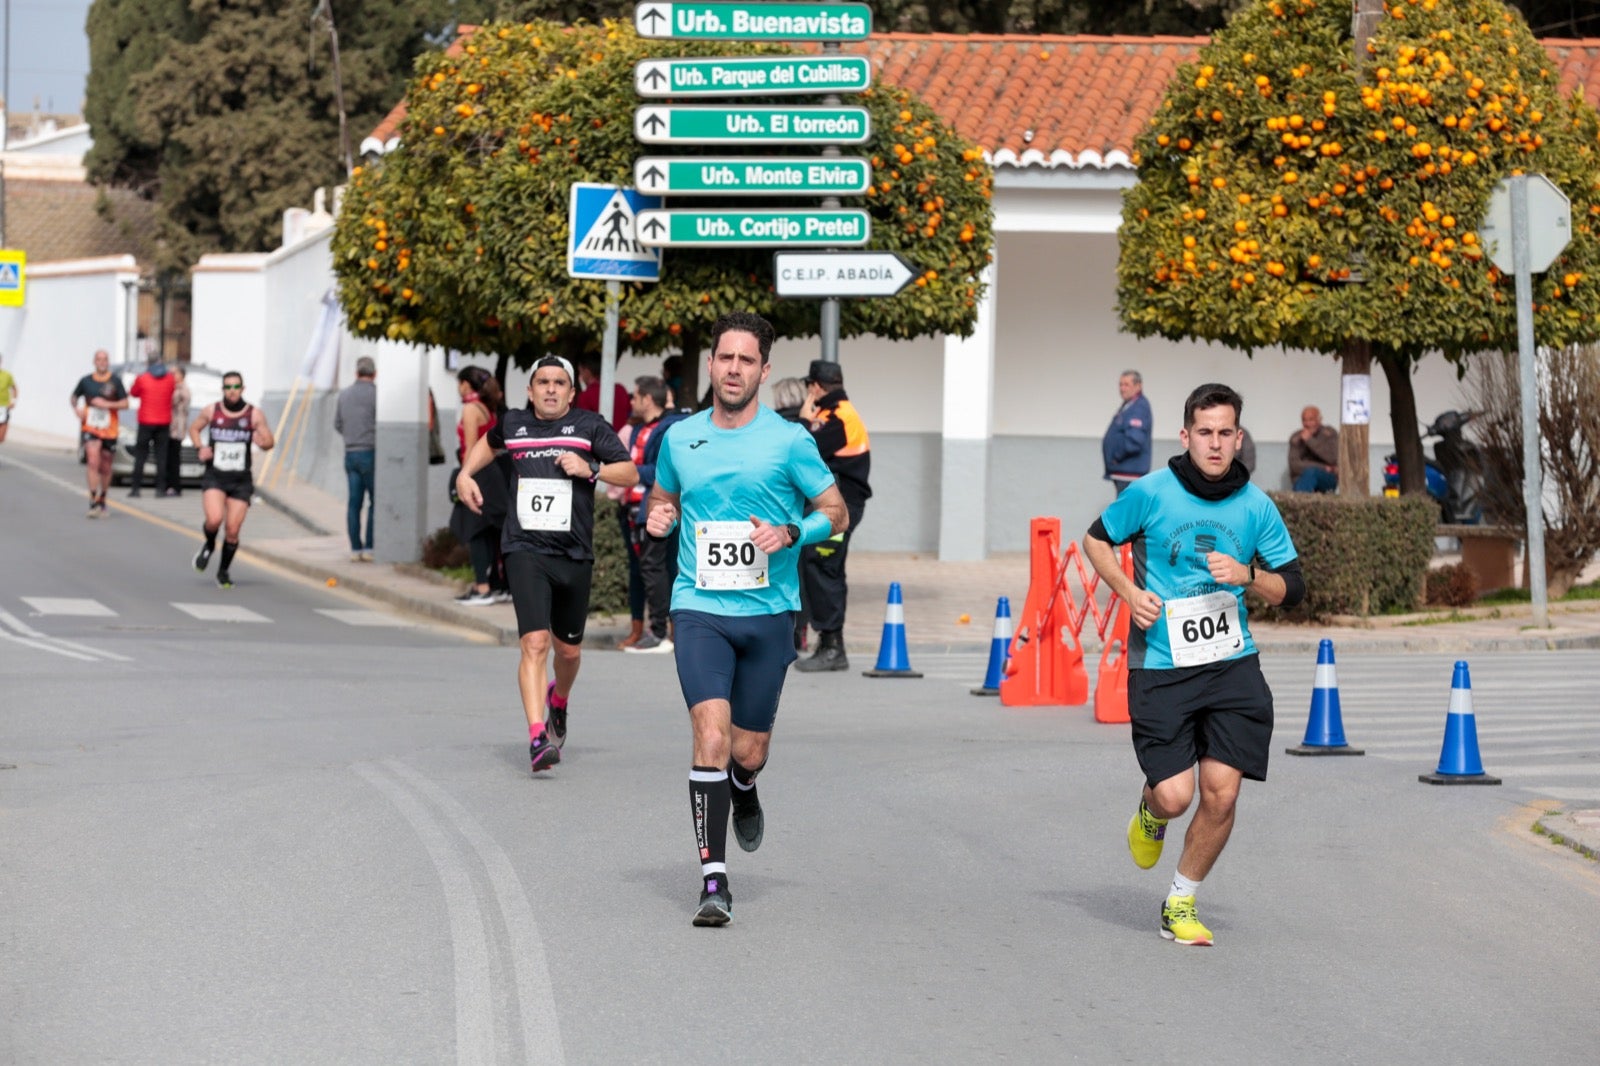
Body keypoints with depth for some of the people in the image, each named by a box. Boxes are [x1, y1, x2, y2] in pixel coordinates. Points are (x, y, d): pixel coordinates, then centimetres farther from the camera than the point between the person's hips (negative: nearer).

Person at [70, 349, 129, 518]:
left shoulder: (115, 381, 0)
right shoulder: (86, 381, 4)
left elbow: (125, 403, 0)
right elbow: (74, 397, 19)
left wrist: (107, 404, -15)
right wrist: (77, 410, -1)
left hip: (109, 429, 1)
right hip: (90, 428, -1)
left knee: (105, 467, 11)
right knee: (93, 461, -18)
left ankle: (102, 500, 28)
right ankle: (93, 502, -20)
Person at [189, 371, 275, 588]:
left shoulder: (254, 414, -2)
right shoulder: (211, 411, -1)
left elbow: (270, 442, 4)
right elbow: (194, 428, 16)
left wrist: (263, 442, -20)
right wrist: (200, 448, -3)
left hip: (241, 480, 1)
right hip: (214, 476, -1)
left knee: (233, 530, 0)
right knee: (214, 519, -23)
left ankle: (223, 572, 22)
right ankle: (209, 545, 12)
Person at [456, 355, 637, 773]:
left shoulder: (589, 426, 1)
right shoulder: (513, 424, 9)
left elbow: (631, 473, 0)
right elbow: (489, 442, 33)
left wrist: (591, 468, -15)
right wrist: (466, 473, 18)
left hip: (575, 554, 1)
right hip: (525, 550, -1)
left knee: (568, 650, 14)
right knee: (535, 642, -18)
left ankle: (558, 701, 48)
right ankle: (537, 737, -23)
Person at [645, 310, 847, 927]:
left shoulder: (789, 441, -1)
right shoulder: (680, 438, 6)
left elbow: (837, 511, 5)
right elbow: (664, 498, 24)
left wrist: (790, 533, -13)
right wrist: (657, 518, 1)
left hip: (768, 614, 0)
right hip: (699, 609, 0)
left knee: (748, 751, 7)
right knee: (711, 733, -18)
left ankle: (743, 792, 47)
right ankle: (714, 882, -16)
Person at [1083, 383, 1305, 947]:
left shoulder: (1256, 506, 1)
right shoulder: (1150, 493, -5)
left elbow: (1293, 587, 8)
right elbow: (1096, 539, 10)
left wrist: (1247, 576, -13)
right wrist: (1129, 593, -6)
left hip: (1232, 663, 2)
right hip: (1160, 667, -2)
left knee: (1221, 794, -6)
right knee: (1175, 795, -10)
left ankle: (1181, 904, 15)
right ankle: (1152, 812, 30)